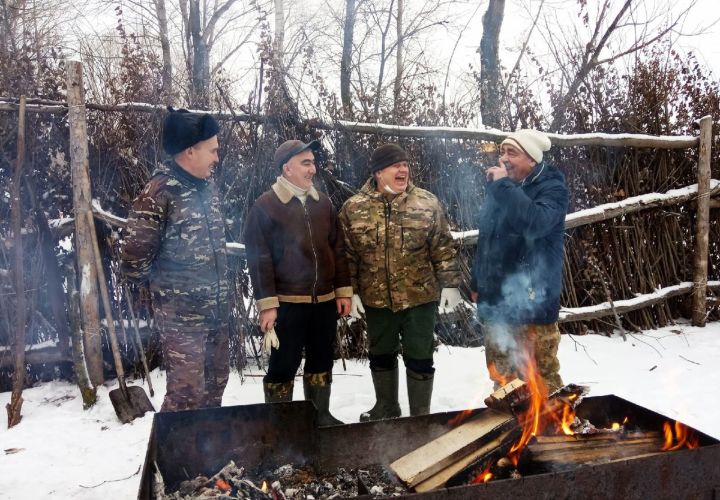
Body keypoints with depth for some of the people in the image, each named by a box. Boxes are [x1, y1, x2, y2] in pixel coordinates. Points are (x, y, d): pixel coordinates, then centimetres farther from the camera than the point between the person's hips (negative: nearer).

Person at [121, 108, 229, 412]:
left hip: (216, 307, 8)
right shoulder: (160, 191, -16)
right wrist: (163, 284, 1)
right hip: (181, 312, -7)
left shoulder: (207, 185, 6)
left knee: (216, 382, 18)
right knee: (187, 392, -1)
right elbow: (134, 256, -14)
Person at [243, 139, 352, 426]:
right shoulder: (265, 206, -8)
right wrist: (267, 304, -14)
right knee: (283, 366, 5)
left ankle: (321, 414, 34)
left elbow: (337, 249, 12)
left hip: (325, 300, 6)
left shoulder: (323, 203, 8)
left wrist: (344, 291, 8)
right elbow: (259, 259, -11)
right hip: (287, 302, -5)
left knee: (322, 361, 16)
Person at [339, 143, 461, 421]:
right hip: (376, 298, 2)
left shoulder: (427, 203, -4)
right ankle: (386, 407, 39)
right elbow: (348, 255, 1)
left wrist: (450, 283, -4)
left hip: (420, 296, -1)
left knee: (419, 357, 7)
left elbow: (443, 248, -1)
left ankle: (420, 415, 25)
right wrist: (351, 291, -1)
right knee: (381, 355, 18)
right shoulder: (354, 208, -3)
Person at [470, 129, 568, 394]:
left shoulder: (551, 188, -9)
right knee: (502, 377, 20)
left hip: (532, 304, -7)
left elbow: (535, 223, -31)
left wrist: (504, 186, -23)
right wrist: (476, 282, 19)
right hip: (495, 303, 7)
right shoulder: (500, 189, 12)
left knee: (541, 378, 0)